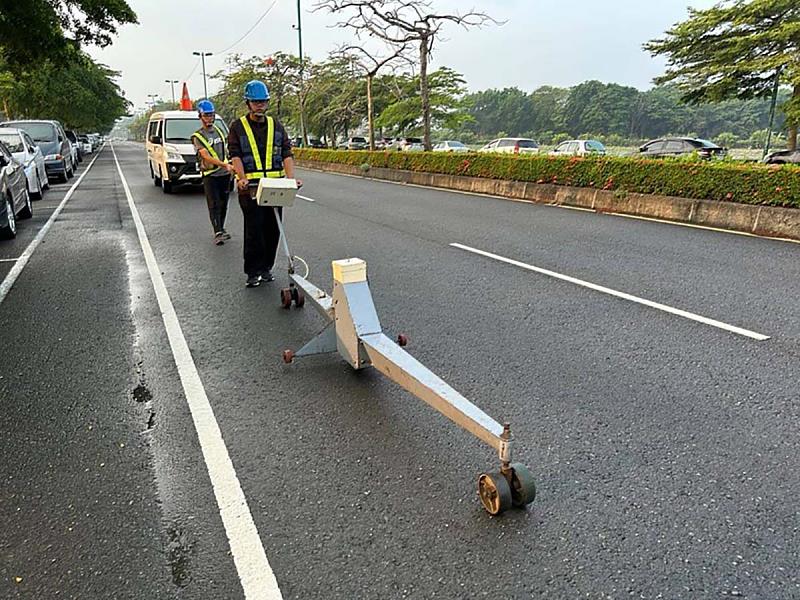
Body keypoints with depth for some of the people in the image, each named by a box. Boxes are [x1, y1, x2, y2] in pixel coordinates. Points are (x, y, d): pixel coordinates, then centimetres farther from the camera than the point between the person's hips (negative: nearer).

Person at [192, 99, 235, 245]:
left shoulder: (219, 130, 13)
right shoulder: (197, 136, -6)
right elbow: (206, 156, -17)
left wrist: (230, 167, 15)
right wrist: (225, 165, -28)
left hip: (225, 173, 6)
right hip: (210, 175, -5)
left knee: (223, 204, 11)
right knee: (214, 205, -8)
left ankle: (221, 229, 22)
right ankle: (217, 233, -11)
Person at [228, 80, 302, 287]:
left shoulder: (276, 126, 14)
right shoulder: (237, 127, 6)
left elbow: (286, 153, 5)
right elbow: (235, 155, -5)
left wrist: (291, 178, -11)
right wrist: (242, 178, -22)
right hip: (250, 186, -3)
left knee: (273, 229, 6)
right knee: (254, 229, -6)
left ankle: (266, 268, 20)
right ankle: (253, 272, 3)